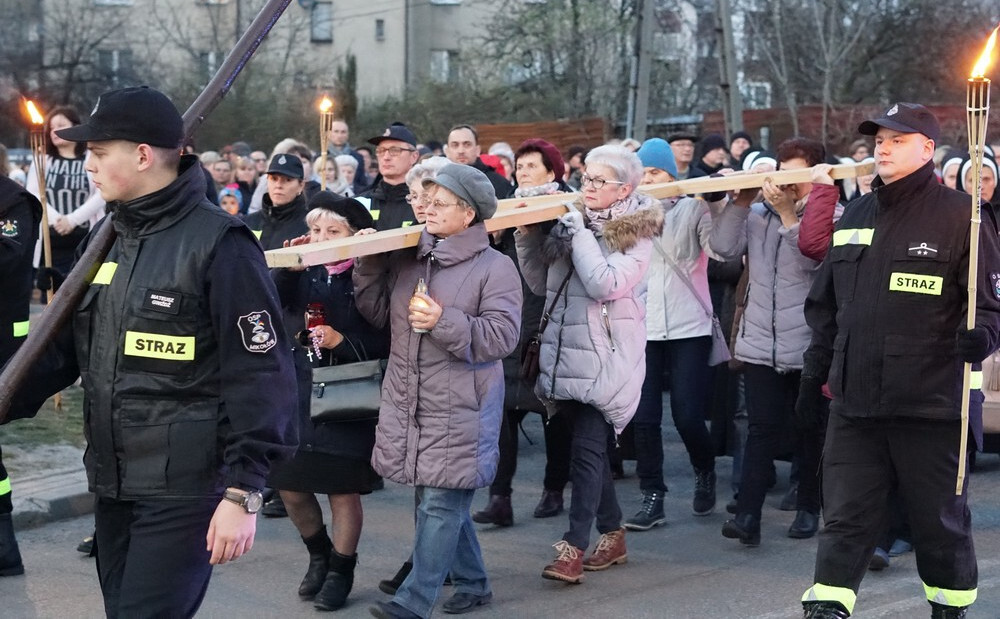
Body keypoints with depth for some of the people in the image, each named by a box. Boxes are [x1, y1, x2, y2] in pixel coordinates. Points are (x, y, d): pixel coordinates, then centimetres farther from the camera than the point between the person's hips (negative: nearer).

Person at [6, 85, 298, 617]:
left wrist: (243, 491, -20)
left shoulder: (218, 244, -14)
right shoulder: (109, 237, 11)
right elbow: (67, 344, 16)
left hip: (183, 488, -8)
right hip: (111, 482, 8)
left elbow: (259, 373, -17)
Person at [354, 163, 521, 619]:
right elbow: (378, 313, 13)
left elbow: (502, 335, -15)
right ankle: (472, 582, 28)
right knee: (442, 498, 14)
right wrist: (368, 265, 1)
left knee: (441, 502, -6)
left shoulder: (495, 267, -7)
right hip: (408, 401, 7)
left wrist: (445, 322, -24)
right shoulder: (407, 256, 11)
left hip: (460, 407, -7)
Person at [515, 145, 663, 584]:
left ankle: (573, 548, -11)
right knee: (591, 448, 13)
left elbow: (606, 284, -21)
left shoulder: (636, 233, -6)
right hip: (565, 355, 7)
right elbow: (541, 284, 14)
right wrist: (527, 236, 1)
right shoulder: (570, 223, 12)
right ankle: (612, 536, 25)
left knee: (587, 448, -11)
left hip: (606, 361, -6)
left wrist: (579, 233, -15)